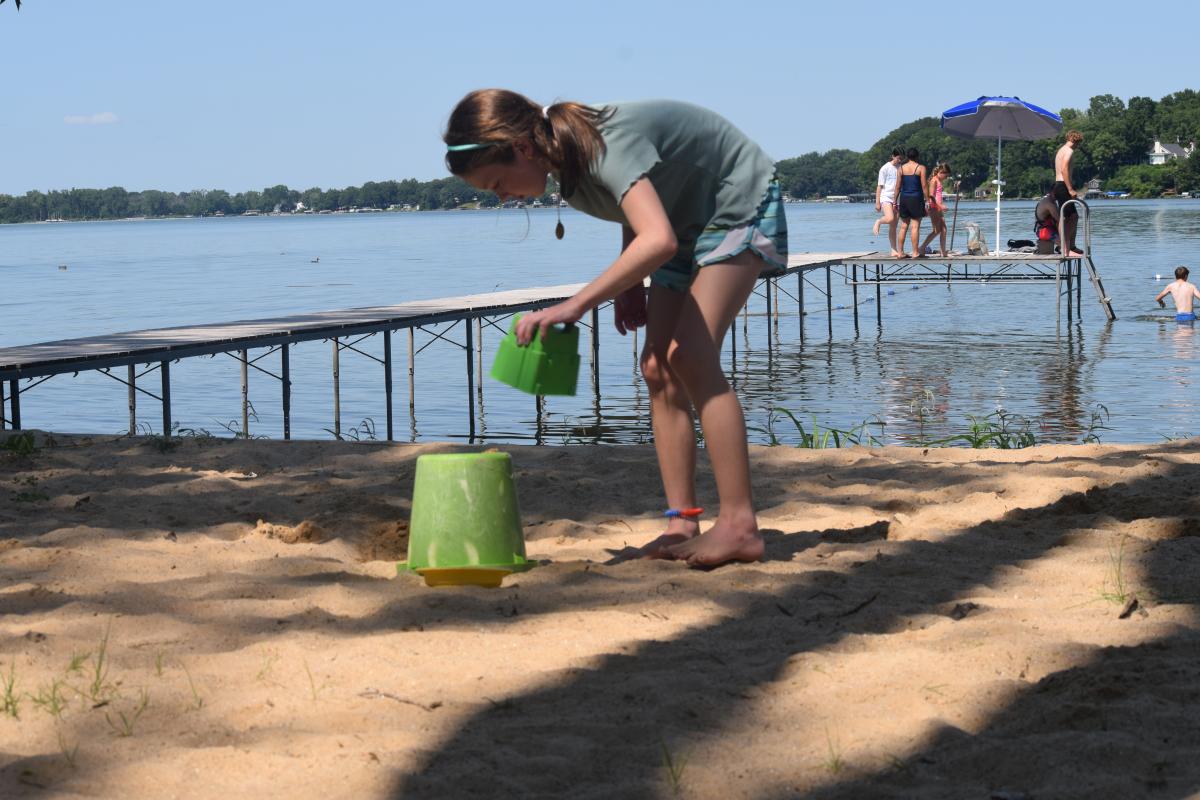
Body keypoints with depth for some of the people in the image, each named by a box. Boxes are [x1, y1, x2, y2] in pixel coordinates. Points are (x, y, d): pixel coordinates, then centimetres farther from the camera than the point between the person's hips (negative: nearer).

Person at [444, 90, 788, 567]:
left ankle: (739, 525, -23)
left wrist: (576, 304, -51)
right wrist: (629, 284, 1)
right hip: (689, 223, 9)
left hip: (741, 206, -9)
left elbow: (658, 240, -48)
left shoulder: (605, 146, -34)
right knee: (658, 367, 0)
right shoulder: (566, 156, -7)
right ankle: (682, 525, 1)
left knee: (690, 355, -21)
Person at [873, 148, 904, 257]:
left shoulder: (901, 168, 11)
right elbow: (879, 186, -2)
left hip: (896, 199, 5)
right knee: (890, 219, -28)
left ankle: (894, 251, 6)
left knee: (893, 226, 5)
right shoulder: (885, 168, -2)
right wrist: (877, 202, -6)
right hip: (886, 197, -5)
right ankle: (878, 222, 4)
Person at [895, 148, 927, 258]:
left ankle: (900, 252, 9)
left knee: (903, 226, 9)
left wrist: (895, 201, 11)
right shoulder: (921, 168, -4)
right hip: (916, 199, -4)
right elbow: (924, 186, -7)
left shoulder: (901, 168, 5)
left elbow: (898, 186, 5)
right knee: (915, 226, -3)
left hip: (904, 199, 4)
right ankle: (915, 252, -4)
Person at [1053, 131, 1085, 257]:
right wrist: (1070, 189, -23)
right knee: (1065, 218, -11)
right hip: (1063, 186, -10)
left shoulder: (1061, 150, 21)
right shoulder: (1069, 150, -10)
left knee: (1074, 216, 16)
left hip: (1058, 185, 10)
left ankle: (1071, 246, 20)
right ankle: (1066, 250, -13)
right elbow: (1064, 170, -21)